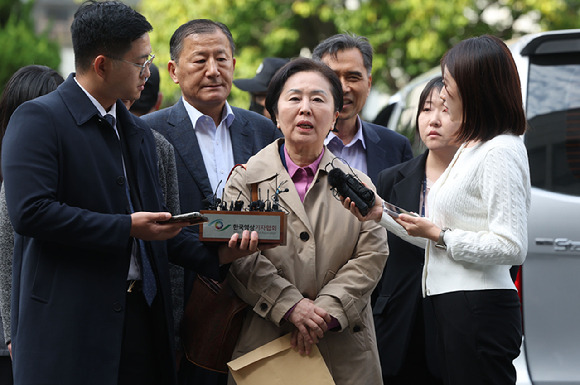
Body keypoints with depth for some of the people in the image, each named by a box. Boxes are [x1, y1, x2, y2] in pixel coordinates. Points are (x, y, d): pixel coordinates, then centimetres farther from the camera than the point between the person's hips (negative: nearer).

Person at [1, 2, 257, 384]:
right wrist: (126, 228, -17)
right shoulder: (38, 120, -6)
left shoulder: (139, 131, 20)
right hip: (70, 321, -7)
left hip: (141, 317, 7)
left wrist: (215, 254, 2)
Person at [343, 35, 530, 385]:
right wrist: (382, 214, 15)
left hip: (480, 311, -10)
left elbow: (511, 247, -20)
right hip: (454, 305, 10)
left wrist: (438, 234, -13)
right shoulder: (470, 149, 17)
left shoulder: (501, 153, -14)